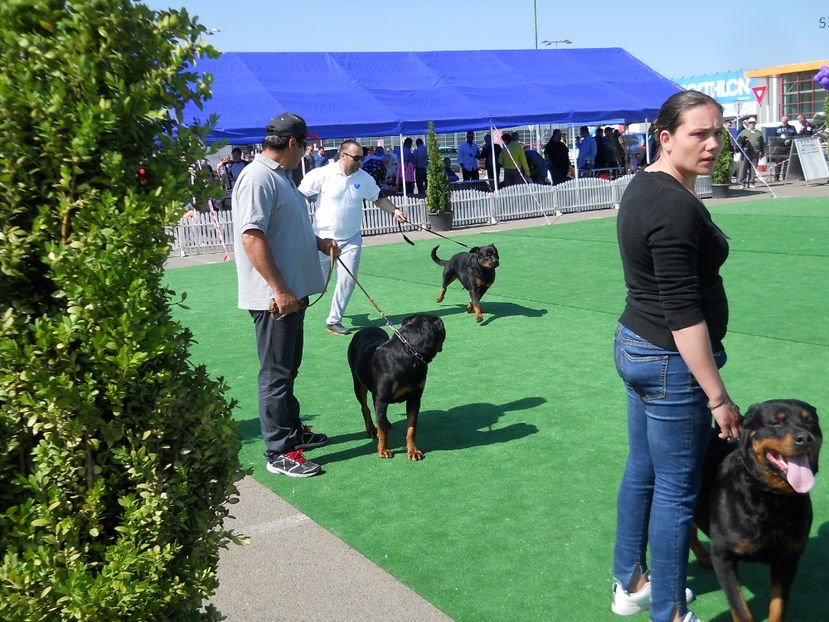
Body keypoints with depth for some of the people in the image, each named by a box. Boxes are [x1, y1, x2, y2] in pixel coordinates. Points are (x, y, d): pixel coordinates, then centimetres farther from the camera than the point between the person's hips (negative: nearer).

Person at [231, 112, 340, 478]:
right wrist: (280, 290, -24)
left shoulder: (280, 175, 14)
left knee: (288, 369, 20)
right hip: (273, 296, -10)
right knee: (276, 373, -2)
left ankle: (292, 431, 34)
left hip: (292, 292, 10)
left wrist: (319, 242, 14)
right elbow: (252, 237, -24)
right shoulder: (258, 178, -17)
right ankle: (279, 453, 7)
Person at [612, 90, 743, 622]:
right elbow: (682, 311, -25)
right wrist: (718, 397, -22)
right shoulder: (677, 207, -22)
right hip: (672, 361, -10)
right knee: (676, 490, 2)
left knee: (642, 470, 20)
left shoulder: (644, 186, 8)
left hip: (635, 344, 10)